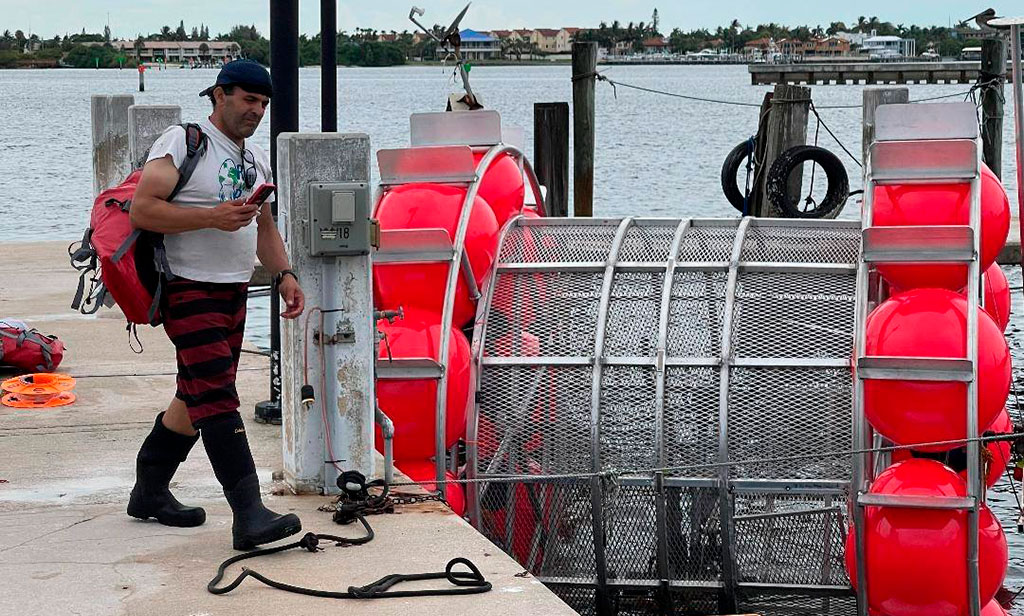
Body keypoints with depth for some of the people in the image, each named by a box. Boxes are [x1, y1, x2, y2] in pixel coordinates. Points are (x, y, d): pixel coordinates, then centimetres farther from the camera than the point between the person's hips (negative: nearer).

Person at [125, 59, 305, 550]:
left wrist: (284, 275, 10)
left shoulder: (255, 159, 17)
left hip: (233, 293, 9)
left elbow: (264, 227, 26)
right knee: (216, 400, -16)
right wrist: (213, 217, -22)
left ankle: (150, 492, 29)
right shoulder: (181, 143, -9)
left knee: (196, 399, 14)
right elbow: (141, 211, -16)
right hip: (189, 290, -9)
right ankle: (248, 516, -24)